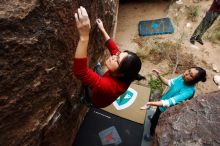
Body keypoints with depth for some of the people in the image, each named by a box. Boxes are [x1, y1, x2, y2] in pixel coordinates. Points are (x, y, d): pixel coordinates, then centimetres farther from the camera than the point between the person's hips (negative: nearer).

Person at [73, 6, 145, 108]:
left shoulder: (109, 85, -49)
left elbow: (80, 71, -61)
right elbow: (113, 48, -14)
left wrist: (84, 36, -68)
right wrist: (102, 30, -12)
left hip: (97, 100, -5)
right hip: (102, 93, 5)